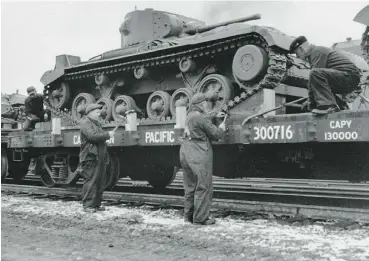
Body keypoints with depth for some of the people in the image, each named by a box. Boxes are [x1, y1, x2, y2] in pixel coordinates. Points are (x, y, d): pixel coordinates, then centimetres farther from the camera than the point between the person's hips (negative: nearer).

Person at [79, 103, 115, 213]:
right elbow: (92, 136, -21)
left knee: (100, 182, 9)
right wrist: (108, 135, -14)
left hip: (101, 157, 9)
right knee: (91, 181, -9)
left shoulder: (97, 124, 24)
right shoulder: (85, 124, -6)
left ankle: (96, 204, 16)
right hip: (91, 157, -9)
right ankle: (88, 205, -4)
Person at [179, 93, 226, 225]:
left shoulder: (190, 116, 12)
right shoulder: (200, 117, -14)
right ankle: (201, 217, 0)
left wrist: (215, 117, 34)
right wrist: (221, 128, 10)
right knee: (203, 187, -2)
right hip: (199, 156, -9)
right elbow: (215, 134, -10)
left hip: (186, 154, 9)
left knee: (190, 186, 13)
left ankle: (189, 215, 19)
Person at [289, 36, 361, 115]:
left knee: (315, 73, -27)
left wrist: (311, 101, -11)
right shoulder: (317, 50, 21)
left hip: (349, 76, -11)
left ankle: (328, 105, -28)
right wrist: (310, 100, 24)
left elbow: (315, 74, -17)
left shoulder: (317, 52, -10)